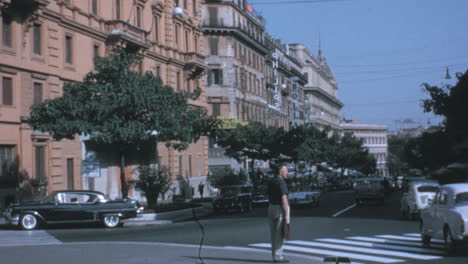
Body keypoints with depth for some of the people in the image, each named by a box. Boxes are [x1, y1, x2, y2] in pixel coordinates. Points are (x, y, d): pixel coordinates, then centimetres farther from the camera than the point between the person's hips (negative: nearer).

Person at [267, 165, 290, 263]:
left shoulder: (271, 182, 9)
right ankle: (278, 256, -1)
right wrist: (286, 215, -18)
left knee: (274, 233, 12)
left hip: (271, 207, 8)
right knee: (280, 233, -3)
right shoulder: (282, 183, -17)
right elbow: (284, 199, -21)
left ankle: (275, 255, 17)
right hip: (280, 208, -8)